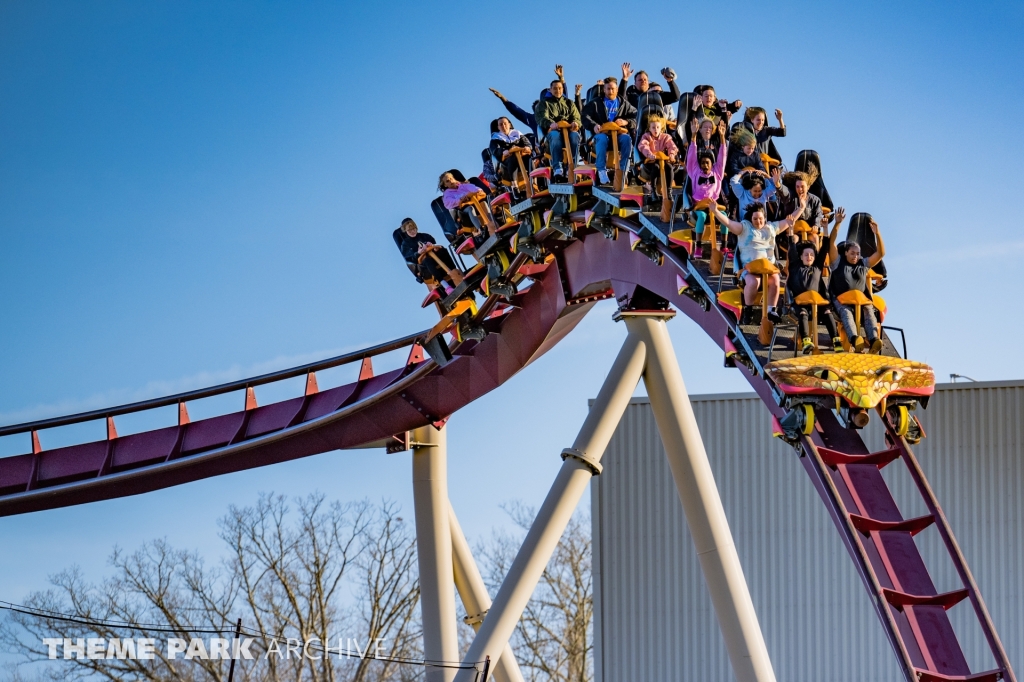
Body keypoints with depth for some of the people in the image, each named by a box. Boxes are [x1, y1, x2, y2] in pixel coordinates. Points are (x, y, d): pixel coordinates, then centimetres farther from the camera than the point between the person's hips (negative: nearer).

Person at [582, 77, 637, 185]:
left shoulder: (624, 104, 24)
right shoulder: (596, 103, 21)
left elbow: (637, 117, 14)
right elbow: (585, 117, 7)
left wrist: (626, 122, -8)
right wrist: (594, 125, -15)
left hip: (619, 133, 1)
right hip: (602, 133, -1)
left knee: (627, 139, -34)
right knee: (602, 138, -38)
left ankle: (622, 171, -34)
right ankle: (602, 170, -35)